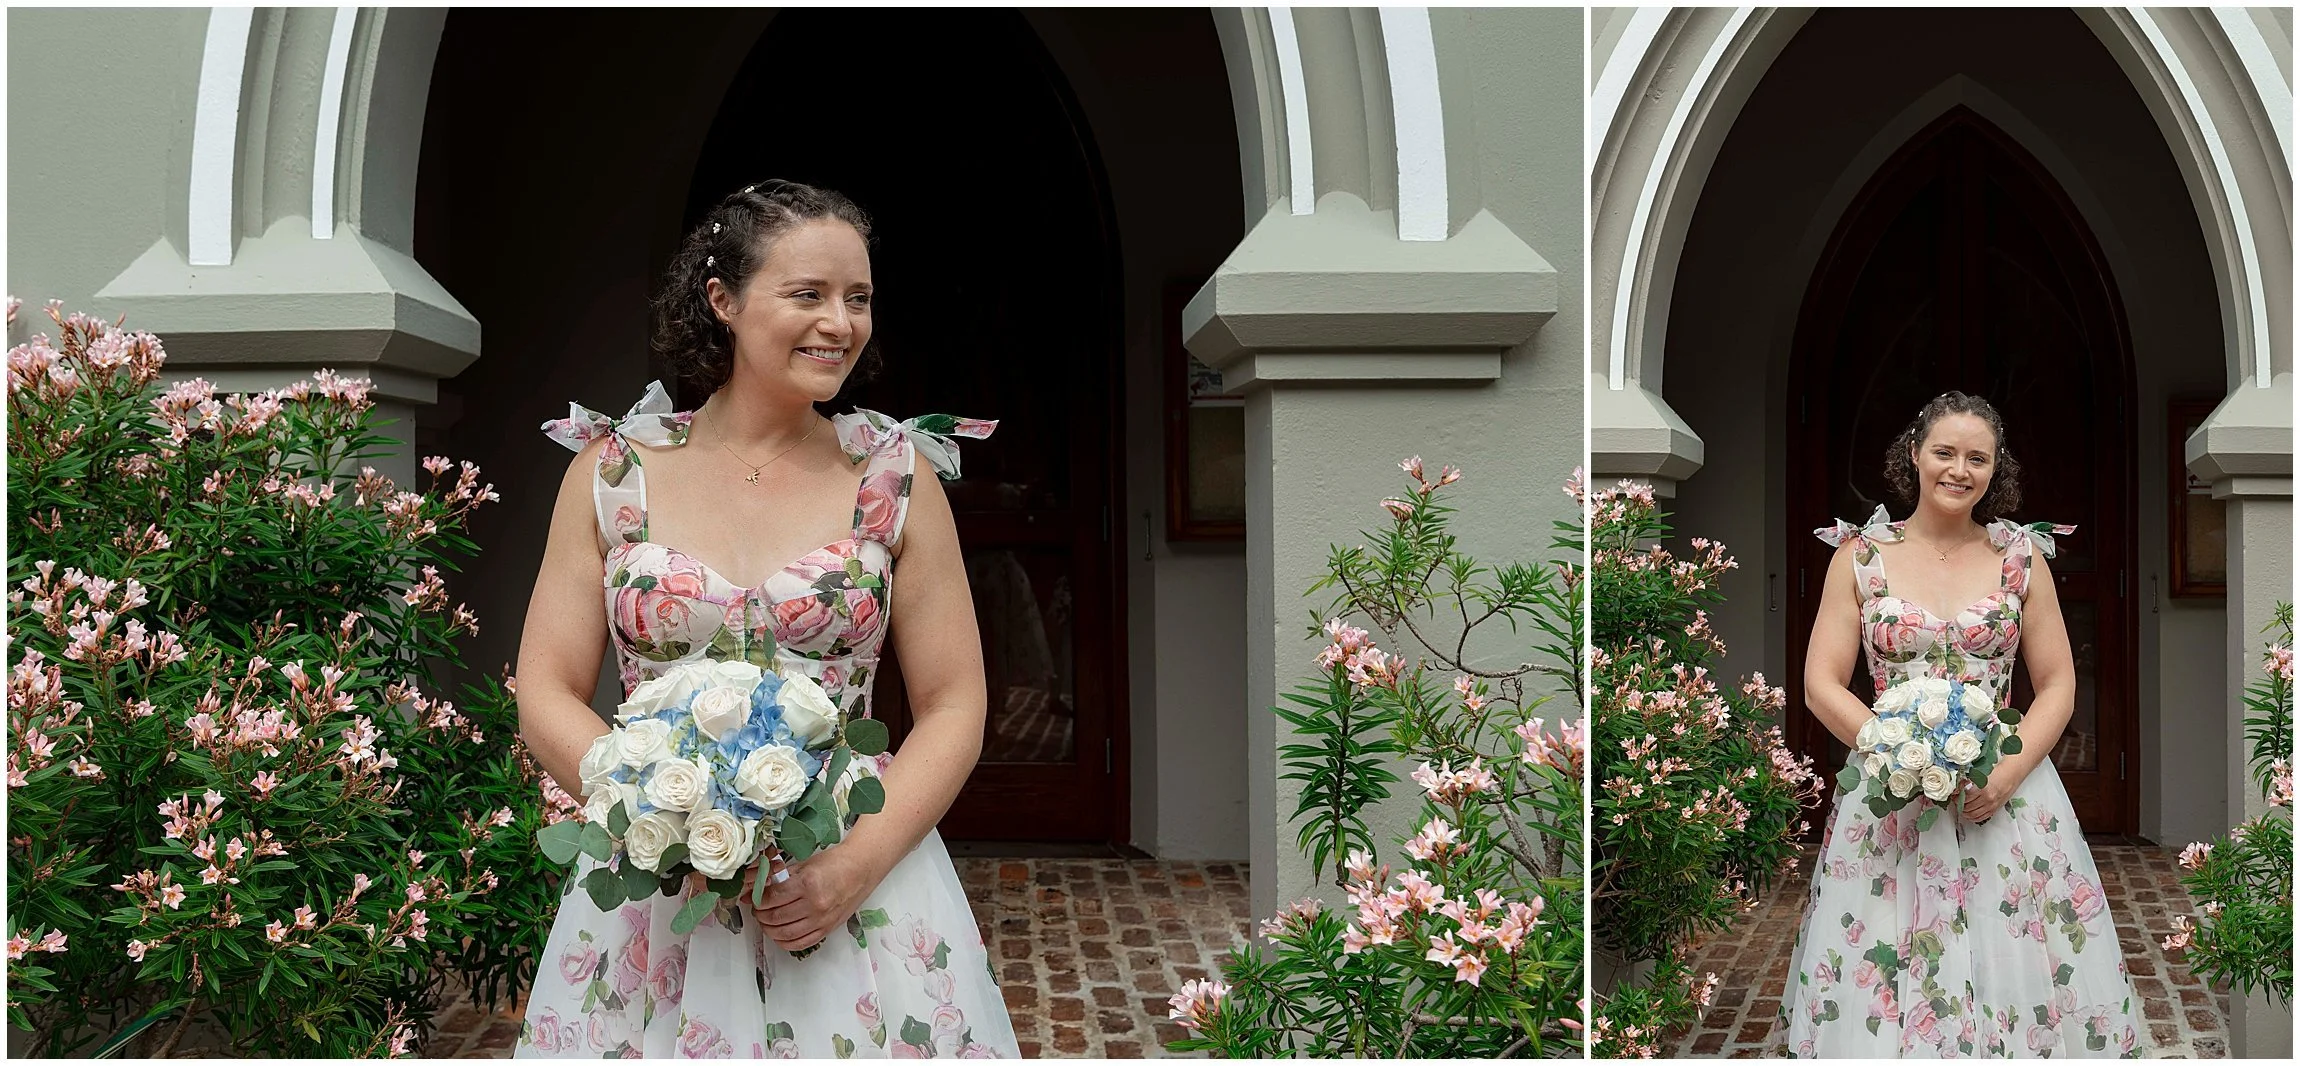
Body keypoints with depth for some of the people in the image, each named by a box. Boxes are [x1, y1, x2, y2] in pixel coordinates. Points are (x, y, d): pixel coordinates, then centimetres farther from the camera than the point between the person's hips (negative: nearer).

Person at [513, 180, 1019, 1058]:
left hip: (860, 889, 0)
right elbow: (547, 697, 1)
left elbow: (954, 709, 1)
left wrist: (860, 861, -14)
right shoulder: (613, 472, 1)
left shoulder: (896, 479, 1)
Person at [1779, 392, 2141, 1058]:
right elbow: (1821, 685, 0)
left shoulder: (2023, 555, 5)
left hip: (2004, 794, 1)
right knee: (1882, 985, 0)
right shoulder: (1861, 555, 2)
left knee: (2010, 967, 1)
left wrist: (2009, 771, -12)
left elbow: (2058, 686, 5)